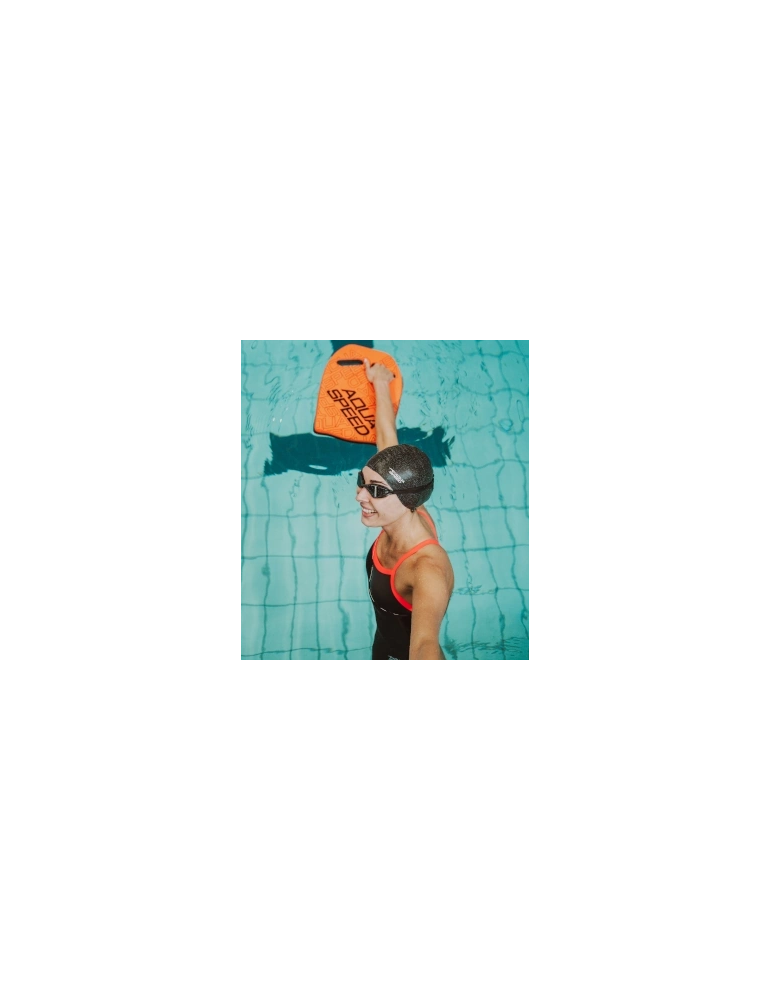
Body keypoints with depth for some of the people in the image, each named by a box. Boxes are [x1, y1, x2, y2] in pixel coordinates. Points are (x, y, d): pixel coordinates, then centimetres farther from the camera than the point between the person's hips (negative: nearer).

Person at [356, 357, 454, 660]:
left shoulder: (428, 569, -39)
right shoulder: (404, 516, -19)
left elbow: (425, 644, -58)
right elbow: (387, 438, -4)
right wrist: (380, 382, 11)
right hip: (384, 648, 7)